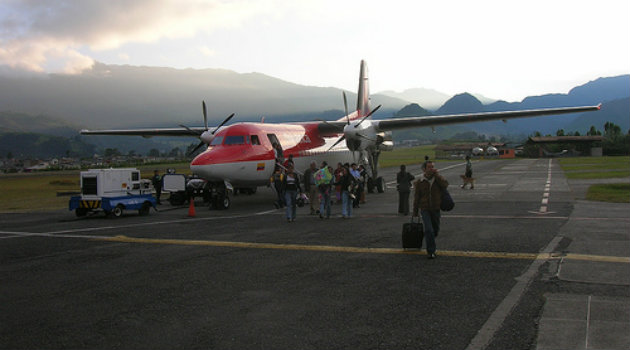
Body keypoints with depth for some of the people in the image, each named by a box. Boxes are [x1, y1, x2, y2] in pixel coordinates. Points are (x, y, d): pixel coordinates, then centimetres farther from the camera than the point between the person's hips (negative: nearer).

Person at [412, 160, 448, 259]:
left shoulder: (438, 178, -1)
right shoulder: (420, 181, -3)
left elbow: (445, 185, -22)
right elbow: (416, 197, 4)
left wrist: (436, 175, -21)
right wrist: (415, 211, 6)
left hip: (436, 209, 2)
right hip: (424, 209, -2)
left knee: (435, 230, 14)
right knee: (429, 230, -14)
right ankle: (431, 251, -6)